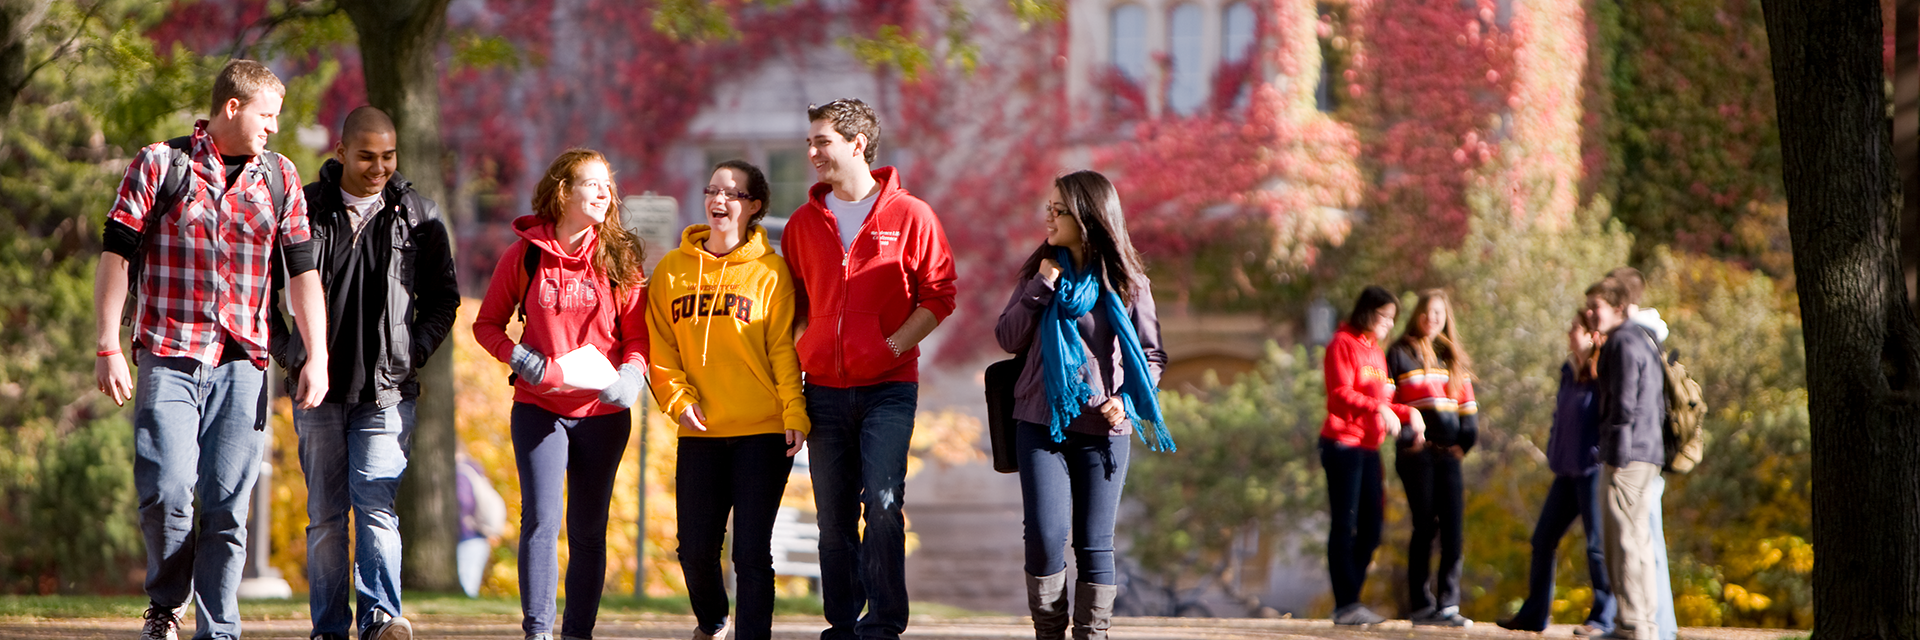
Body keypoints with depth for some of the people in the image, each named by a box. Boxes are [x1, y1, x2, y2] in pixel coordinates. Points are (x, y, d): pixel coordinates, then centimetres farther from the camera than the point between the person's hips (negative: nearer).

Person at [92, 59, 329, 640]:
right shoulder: (159, 165, 2)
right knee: (168, 493, -14)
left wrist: (317, 357, 4)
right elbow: (116, 255, 1)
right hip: (168, 357, -3)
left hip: (241, 363, 3)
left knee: (227, 505, -2)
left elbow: (302, 270, 13)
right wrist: (107, 349, -5)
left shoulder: (279, 178, 13)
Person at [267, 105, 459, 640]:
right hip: (319, 388, 1)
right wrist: (290, 351, 1)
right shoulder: (303, 210, 4)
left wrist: (416, 350, 1)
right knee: (325, 511, 4)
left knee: (375, 502, -14)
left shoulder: (418, 216, 6)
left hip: (387, 390, -1)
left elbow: (443, 298, 14)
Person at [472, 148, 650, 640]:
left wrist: (630, 374, -14)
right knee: (541, 519, -12)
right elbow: (486, 323, 8)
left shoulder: (619, 258, 3)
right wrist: (518, 357, -10)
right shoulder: (525, 254, 0)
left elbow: (637, 332, 5)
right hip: (539, 408, -1)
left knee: (588, 528, 4)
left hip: (602, 411, 1)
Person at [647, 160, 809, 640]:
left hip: (763, 430, -3)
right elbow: (659, 347, 8)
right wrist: (678, 398, -6)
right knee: (696, 549, 5)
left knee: (752, 552, -6)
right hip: (701, 434, 3)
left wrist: (795, 412, -12)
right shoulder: (673, 270, 9)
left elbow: (783, 347, -3)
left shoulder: (770, 271, 0)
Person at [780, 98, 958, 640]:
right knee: (833, 515, 5)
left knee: (883, 503, -15)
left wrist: (895, 344, -9)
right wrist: (802, 352, 3)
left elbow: (938, 295, 0)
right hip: (825, 387, 4)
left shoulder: (910, 217, -1)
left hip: (888, 386, -4)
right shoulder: (804, 223, 11)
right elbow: (791, 302, 18)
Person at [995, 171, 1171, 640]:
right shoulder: (1040, 272, 7)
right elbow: (1009, 340, 4)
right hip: (1040, 423, 1)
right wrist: (1040, 287, -7)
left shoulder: (1126, 282, 1)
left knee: (1094, 545, 2)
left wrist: (1128, 402, -10)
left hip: (1102, 429, -1)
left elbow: (1153, 354, 6)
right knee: (1045, 537, -9)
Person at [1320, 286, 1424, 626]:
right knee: (1344, 526, -7)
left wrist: (1408, 413, 5)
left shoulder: (1376, 351, 21)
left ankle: (1350, 602, 13)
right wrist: (1378, 408, -28)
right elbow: (1340, 396, -16)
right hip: (1343, 444, -9)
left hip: (1369, 448, 9)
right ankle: (1346, 604, -7)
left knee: (1370, 529, 8)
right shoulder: (1343, 344, -5)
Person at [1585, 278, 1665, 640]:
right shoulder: (1645, 341, 20)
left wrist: (1617, 457, -18)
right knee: (1638, 540, 12)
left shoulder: (1623, 343, -11)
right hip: (1648, 454, 10)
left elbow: (1624, 405, -17)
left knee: (1628, 540, -9)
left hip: (1627, 458, -10)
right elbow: (1658, 404, 24)